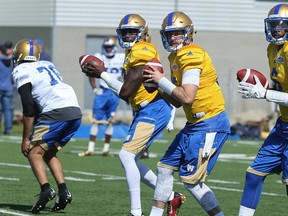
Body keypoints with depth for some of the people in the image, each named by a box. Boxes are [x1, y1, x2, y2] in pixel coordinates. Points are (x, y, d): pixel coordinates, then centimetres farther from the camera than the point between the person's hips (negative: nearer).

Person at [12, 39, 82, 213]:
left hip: (56, 113, -7)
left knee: (34, 152, 3)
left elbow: (29, 109, -4)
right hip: (76, 112, 7)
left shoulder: (22, 72, 3)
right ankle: (63, 191, 5)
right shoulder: (47, 65, 26)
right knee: (48, 153, 20)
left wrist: (26, 138, 0)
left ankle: (46, 189, -19)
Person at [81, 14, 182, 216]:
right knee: (131, 161, 11)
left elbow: (125, 92, -15)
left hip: (153, 110, -10)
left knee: (127, 155, -16)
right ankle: (170, 197, 19)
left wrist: (103, 74, -5)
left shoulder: (142, 51, -14)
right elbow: (128, 94, 14)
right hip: (146, 111, 10)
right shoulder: (133, 52, 17)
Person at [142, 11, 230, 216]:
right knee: (165, 167, 14)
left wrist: (162, 80, -12)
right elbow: (178, 101, 16)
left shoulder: (191, 55, -16)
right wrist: (159, 84, 3)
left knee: (192, 179, -9)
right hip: (196, 123, 10)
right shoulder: (177, 57, 13)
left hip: (210, 125, -10)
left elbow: (187, 97, -24)